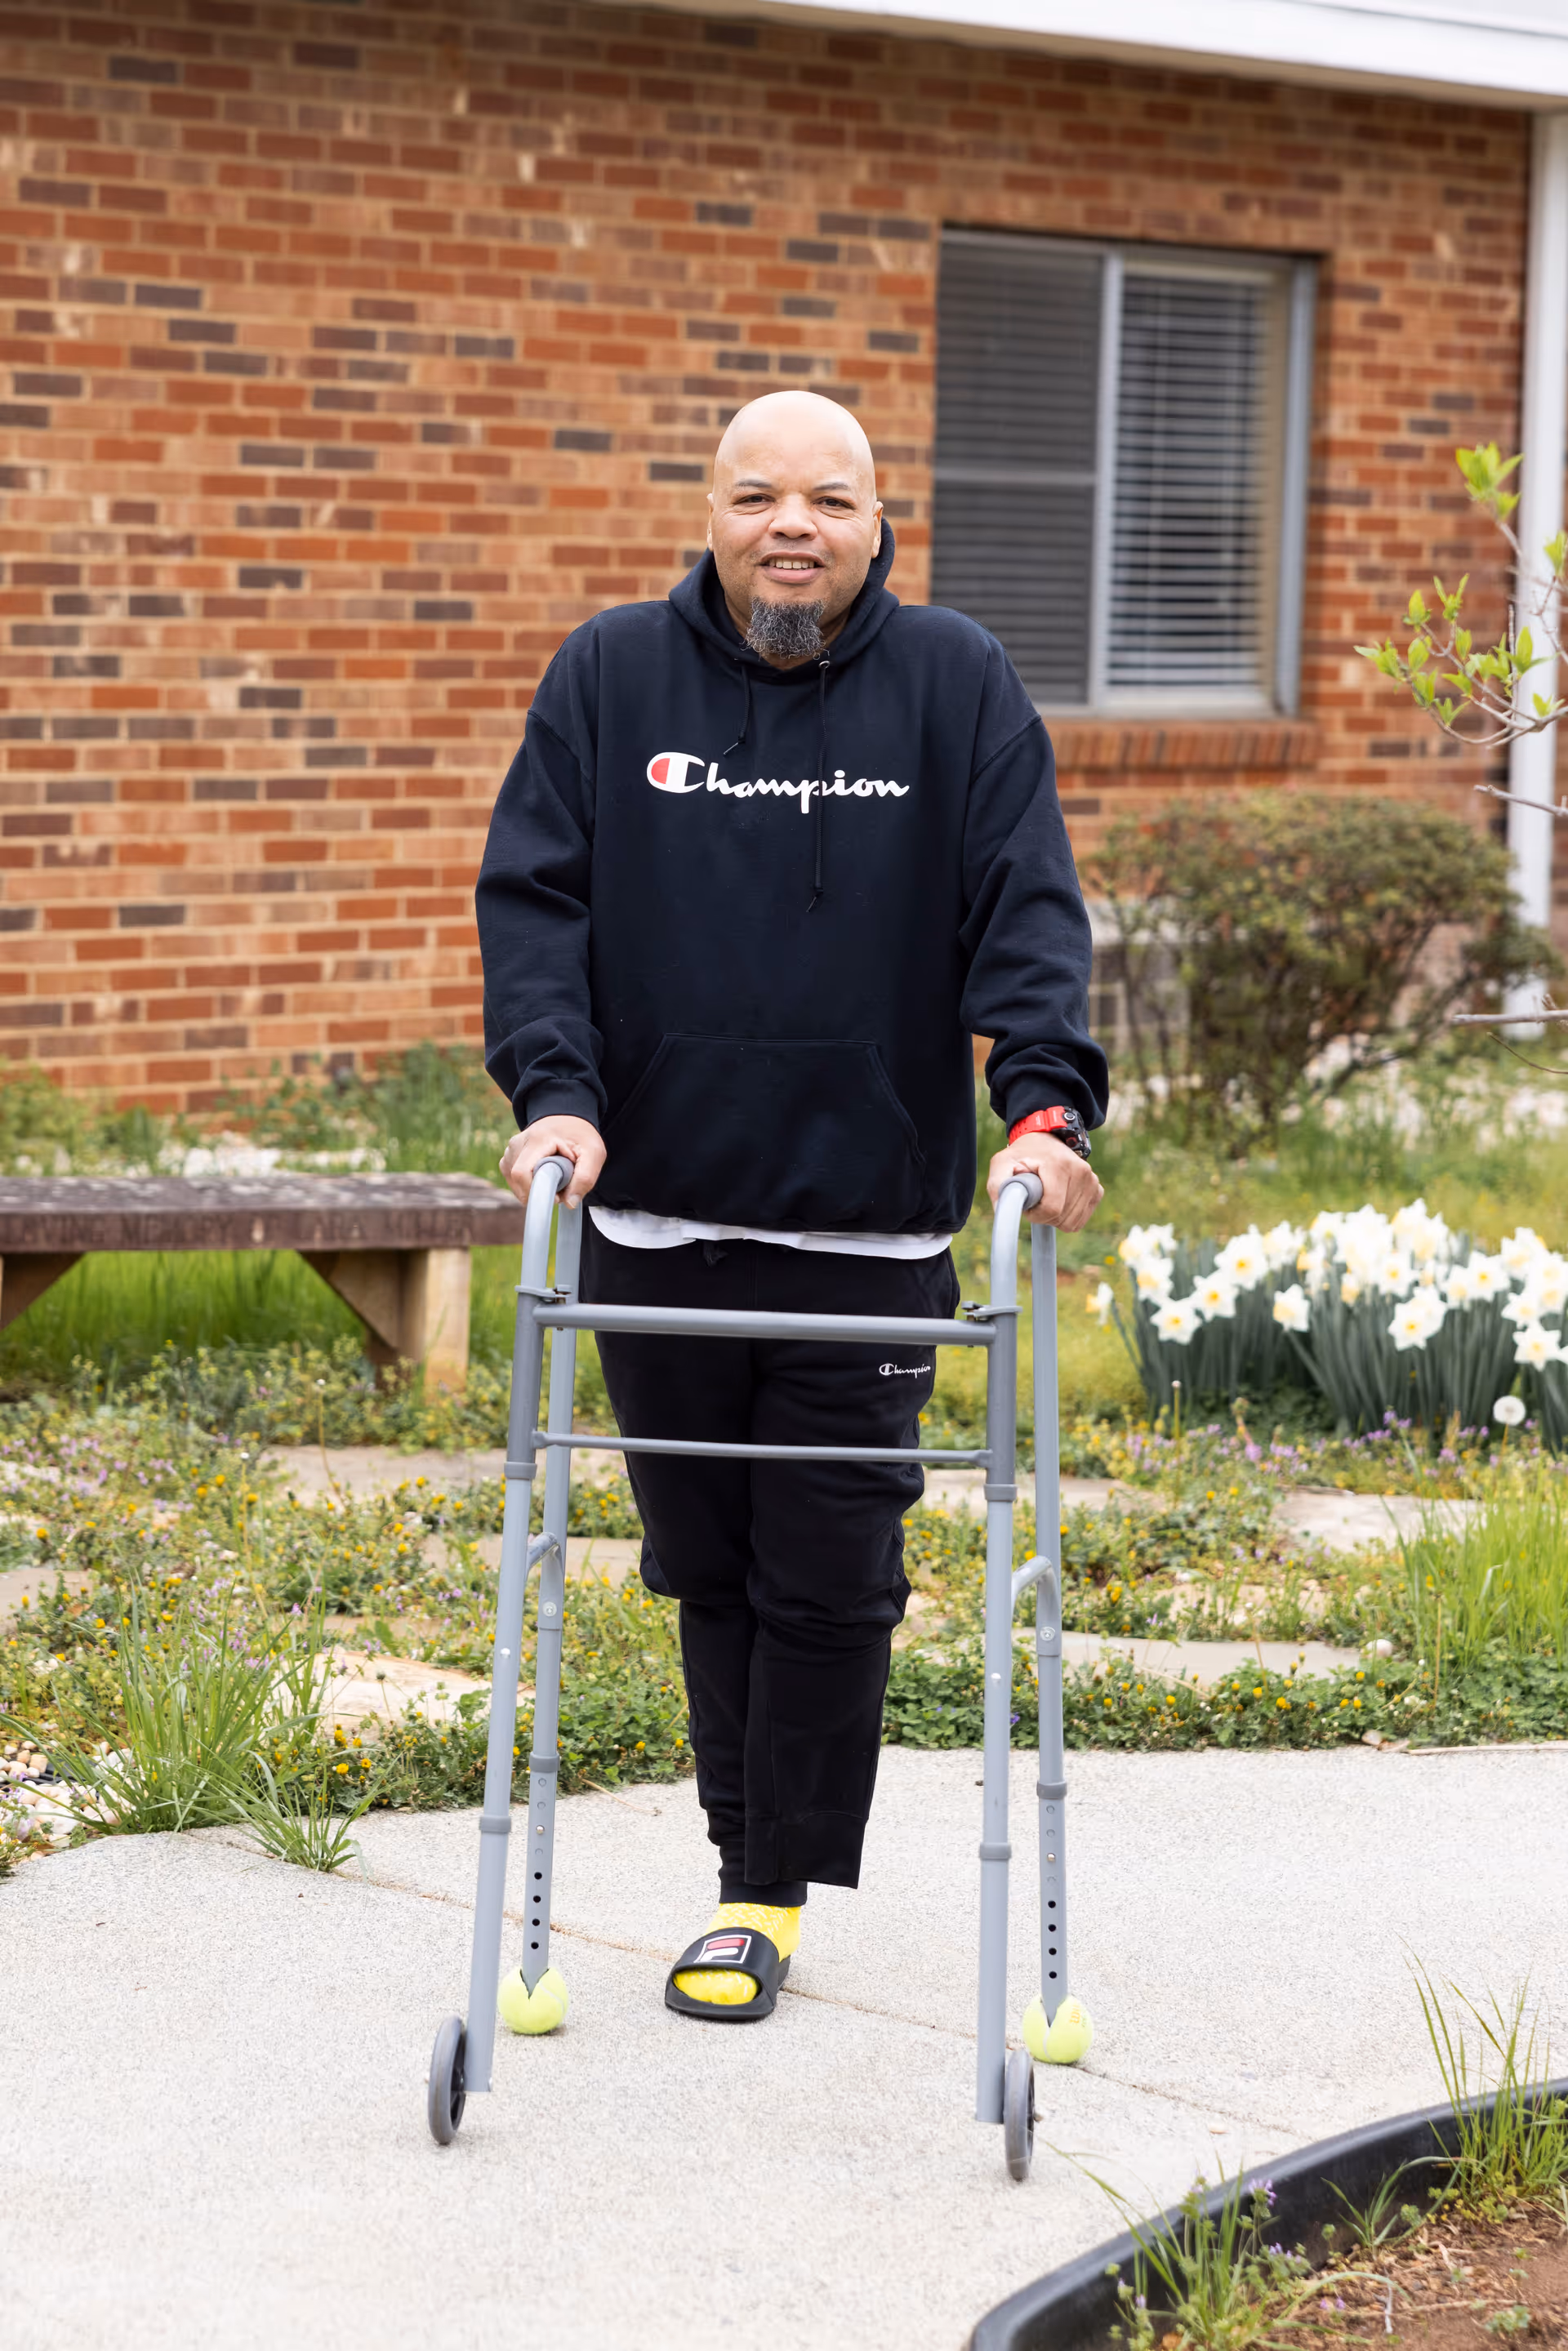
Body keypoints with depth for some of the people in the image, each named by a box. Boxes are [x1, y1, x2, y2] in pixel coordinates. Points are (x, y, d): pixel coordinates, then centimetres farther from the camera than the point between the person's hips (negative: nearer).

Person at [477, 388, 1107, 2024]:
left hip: (871, 1225, -1)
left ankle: (771, 1890, 12)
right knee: (707, 1565, 9)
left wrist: (1044, 1104, -16)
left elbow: (1030, 912, -2)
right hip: (657, 1214, 1)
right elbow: (533, 893, 1)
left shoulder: (956, 686, 3)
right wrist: (552, 1089, -13)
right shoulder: (610, 677, 5)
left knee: (832, 1573, 0)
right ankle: (755, 1863, 22)